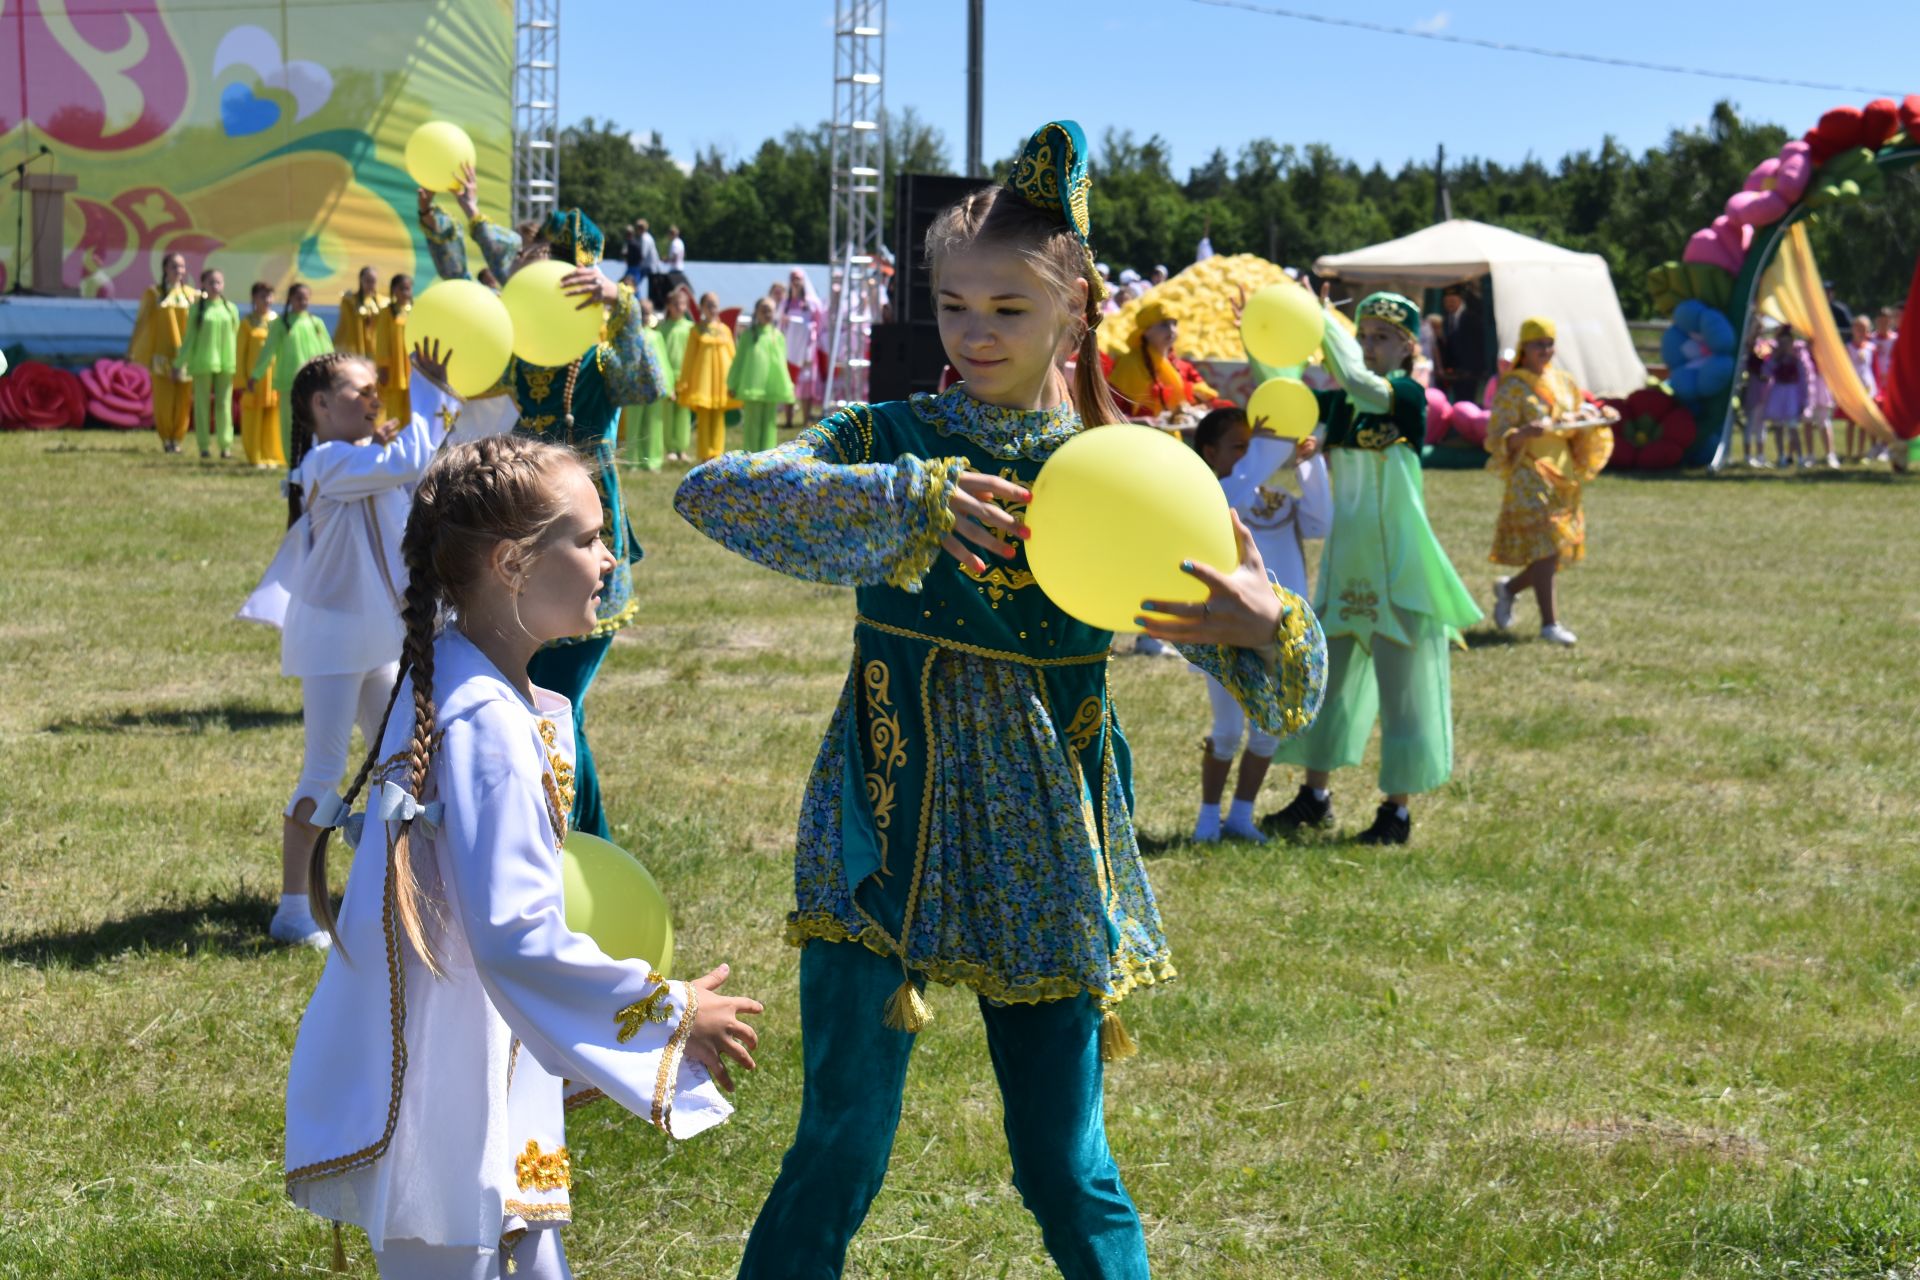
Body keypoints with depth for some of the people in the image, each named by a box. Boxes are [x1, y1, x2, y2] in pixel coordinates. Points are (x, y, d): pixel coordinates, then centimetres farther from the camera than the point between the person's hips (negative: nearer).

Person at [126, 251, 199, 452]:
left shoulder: (192, 294, 7)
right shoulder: (154, 293, 3)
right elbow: (142, 321, 5)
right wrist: (132, 350, 5)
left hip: (184, 354, 1)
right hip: (161, 354, -1)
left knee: (182, 399, -1)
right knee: (163, 397, -5)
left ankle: (177, 439, 11)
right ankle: (166, 439, 8)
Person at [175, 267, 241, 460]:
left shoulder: (230, 309, 5)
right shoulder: (197, 309, 2)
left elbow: (235, 338, 8)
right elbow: (189, 338, 4)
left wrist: (238, 365, 8)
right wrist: (180, 363, 1)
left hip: (225, 364, 1)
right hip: (202, 363, -1)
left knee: (224, 404, 2)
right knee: (202, 403, 2)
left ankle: (226, 445, 4)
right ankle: (204, 446, 7)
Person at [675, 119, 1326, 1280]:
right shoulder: (891, 441, -2)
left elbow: (1281, 683, -1)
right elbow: (711, 490, -20)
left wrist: (1267, 625, -26)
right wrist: (907, 498, -29)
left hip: (1043, 852, 1)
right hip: (887, 831, -1)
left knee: (1068, 1169, 6)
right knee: (839, 1152, 0)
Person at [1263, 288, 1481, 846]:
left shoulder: (1409, 397, -9)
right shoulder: (1338, 402, 7)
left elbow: (1359, 381, -27)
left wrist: (1323, 321, -21)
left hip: (1397, 565, -6)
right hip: (1343, 563, 6)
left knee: (1401, 688, 1)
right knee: (1322, 677, 12)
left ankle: (1397, 811, 10)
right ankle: (1315, 797, 24)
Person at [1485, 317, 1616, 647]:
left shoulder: (1564, 382, 14)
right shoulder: (1513, 388, -4)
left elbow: (1580, 420, 20)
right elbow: (1498, 438, -10)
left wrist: (1599, 417, -1)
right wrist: (1526, 433, -29)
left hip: (1564, 475, 6)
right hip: (1530, 475, -6)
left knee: (1558, 552, 7)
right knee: (1544, 549, -15)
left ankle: (1508, 588, 32)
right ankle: (1549, 624, -14)